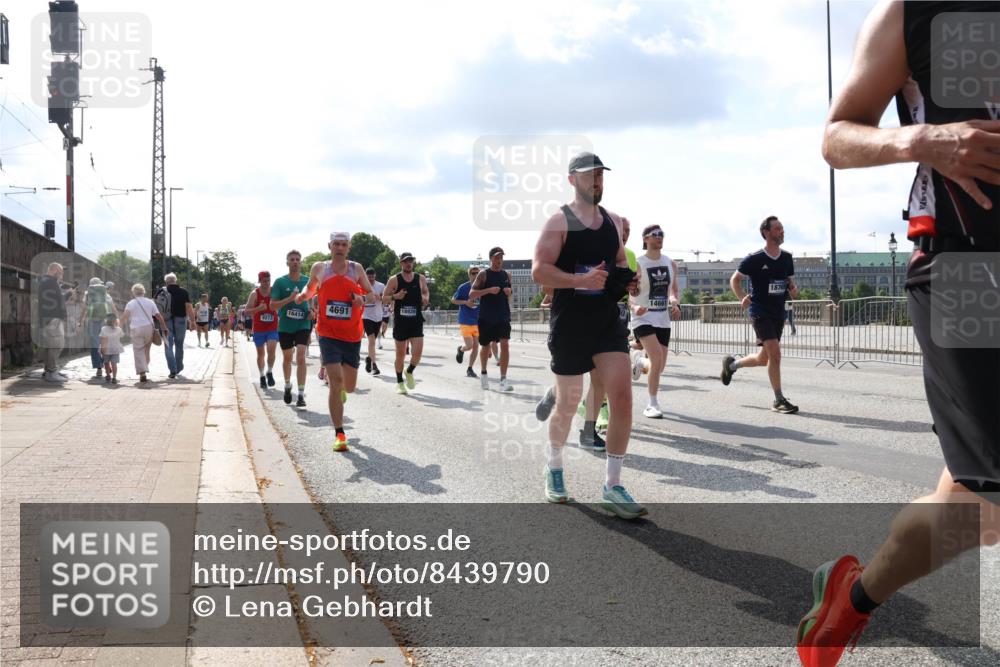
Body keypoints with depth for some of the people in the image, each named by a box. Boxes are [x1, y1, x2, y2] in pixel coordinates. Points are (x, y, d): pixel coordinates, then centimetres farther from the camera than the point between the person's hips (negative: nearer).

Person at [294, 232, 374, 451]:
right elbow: (311, 288, 19)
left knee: (349, 386, 8)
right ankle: (339, 434, -7)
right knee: (336, 381, -14)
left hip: (352, 336, 2)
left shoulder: (357, 269, 3)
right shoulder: (319, 268, 2)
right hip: (328, 334, -2)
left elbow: (371, 294, 10)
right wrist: (303, 295, -4)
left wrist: (363, 298, -13)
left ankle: (340, 388, 48)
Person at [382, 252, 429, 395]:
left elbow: (426, 292, 23)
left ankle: (410, 372, 18)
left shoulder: (420, 279, 6)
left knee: (418, 352, -11)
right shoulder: (394, 280, -1)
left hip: (416, 321, 1)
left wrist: (426, 298, 0)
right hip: (400, 321, -1)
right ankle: (399, 382, 21)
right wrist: (395, 296, -18)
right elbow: (384, 299, 1)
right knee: (400, 353, 6)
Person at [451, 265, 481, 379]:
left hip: (478, 322, 4)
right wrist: (466, 302, -14)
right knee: (469, 346, -10)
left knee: (476, 346, 3)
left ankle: (469, 369, 16)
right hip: (465, 321, -4)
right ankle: (461, 350, 26)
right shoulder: (463, 287, -6)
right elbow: (453, 300, 1)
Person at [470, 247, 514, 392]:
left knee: (505, 344, -12)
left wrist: (509, 292, -3)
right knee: (486, 346, 10)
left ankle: (503, 380, -11)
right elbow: (471, 294, -9)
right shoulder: (484, 274, -3)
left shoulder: (507, 275, 9)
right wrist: (489, 290, -22)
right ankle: (483, 373, 36)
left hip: (503, 316, 2)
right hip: (486, 317, -2)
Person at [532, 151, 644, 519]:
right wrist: (582, 280, -28)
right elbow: (539, 271, -15)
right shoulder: (559, 221, -7)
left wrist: (628, 281, 2)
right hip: (570, 323, -4)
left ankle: (613, 487, -2)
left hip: (608, 320, 5)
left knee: (622, 396, -11)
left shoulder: (613, 221, 12)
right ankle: (554, 467, 35)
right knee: (568, 405, 7)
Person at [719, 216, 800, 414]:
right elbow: (734, 279, 0)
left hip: (778, 312, 6)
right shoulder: (754, 259, -10)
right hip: (760, 311, -6)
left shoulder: (787, 258, 7)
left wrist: (793, 289, -4)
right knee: (775, 353, -16)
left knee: (764, 359, 12)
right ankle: (779, 400, -7)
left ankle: (732, 364, 39)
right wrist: (742, 298, -17)